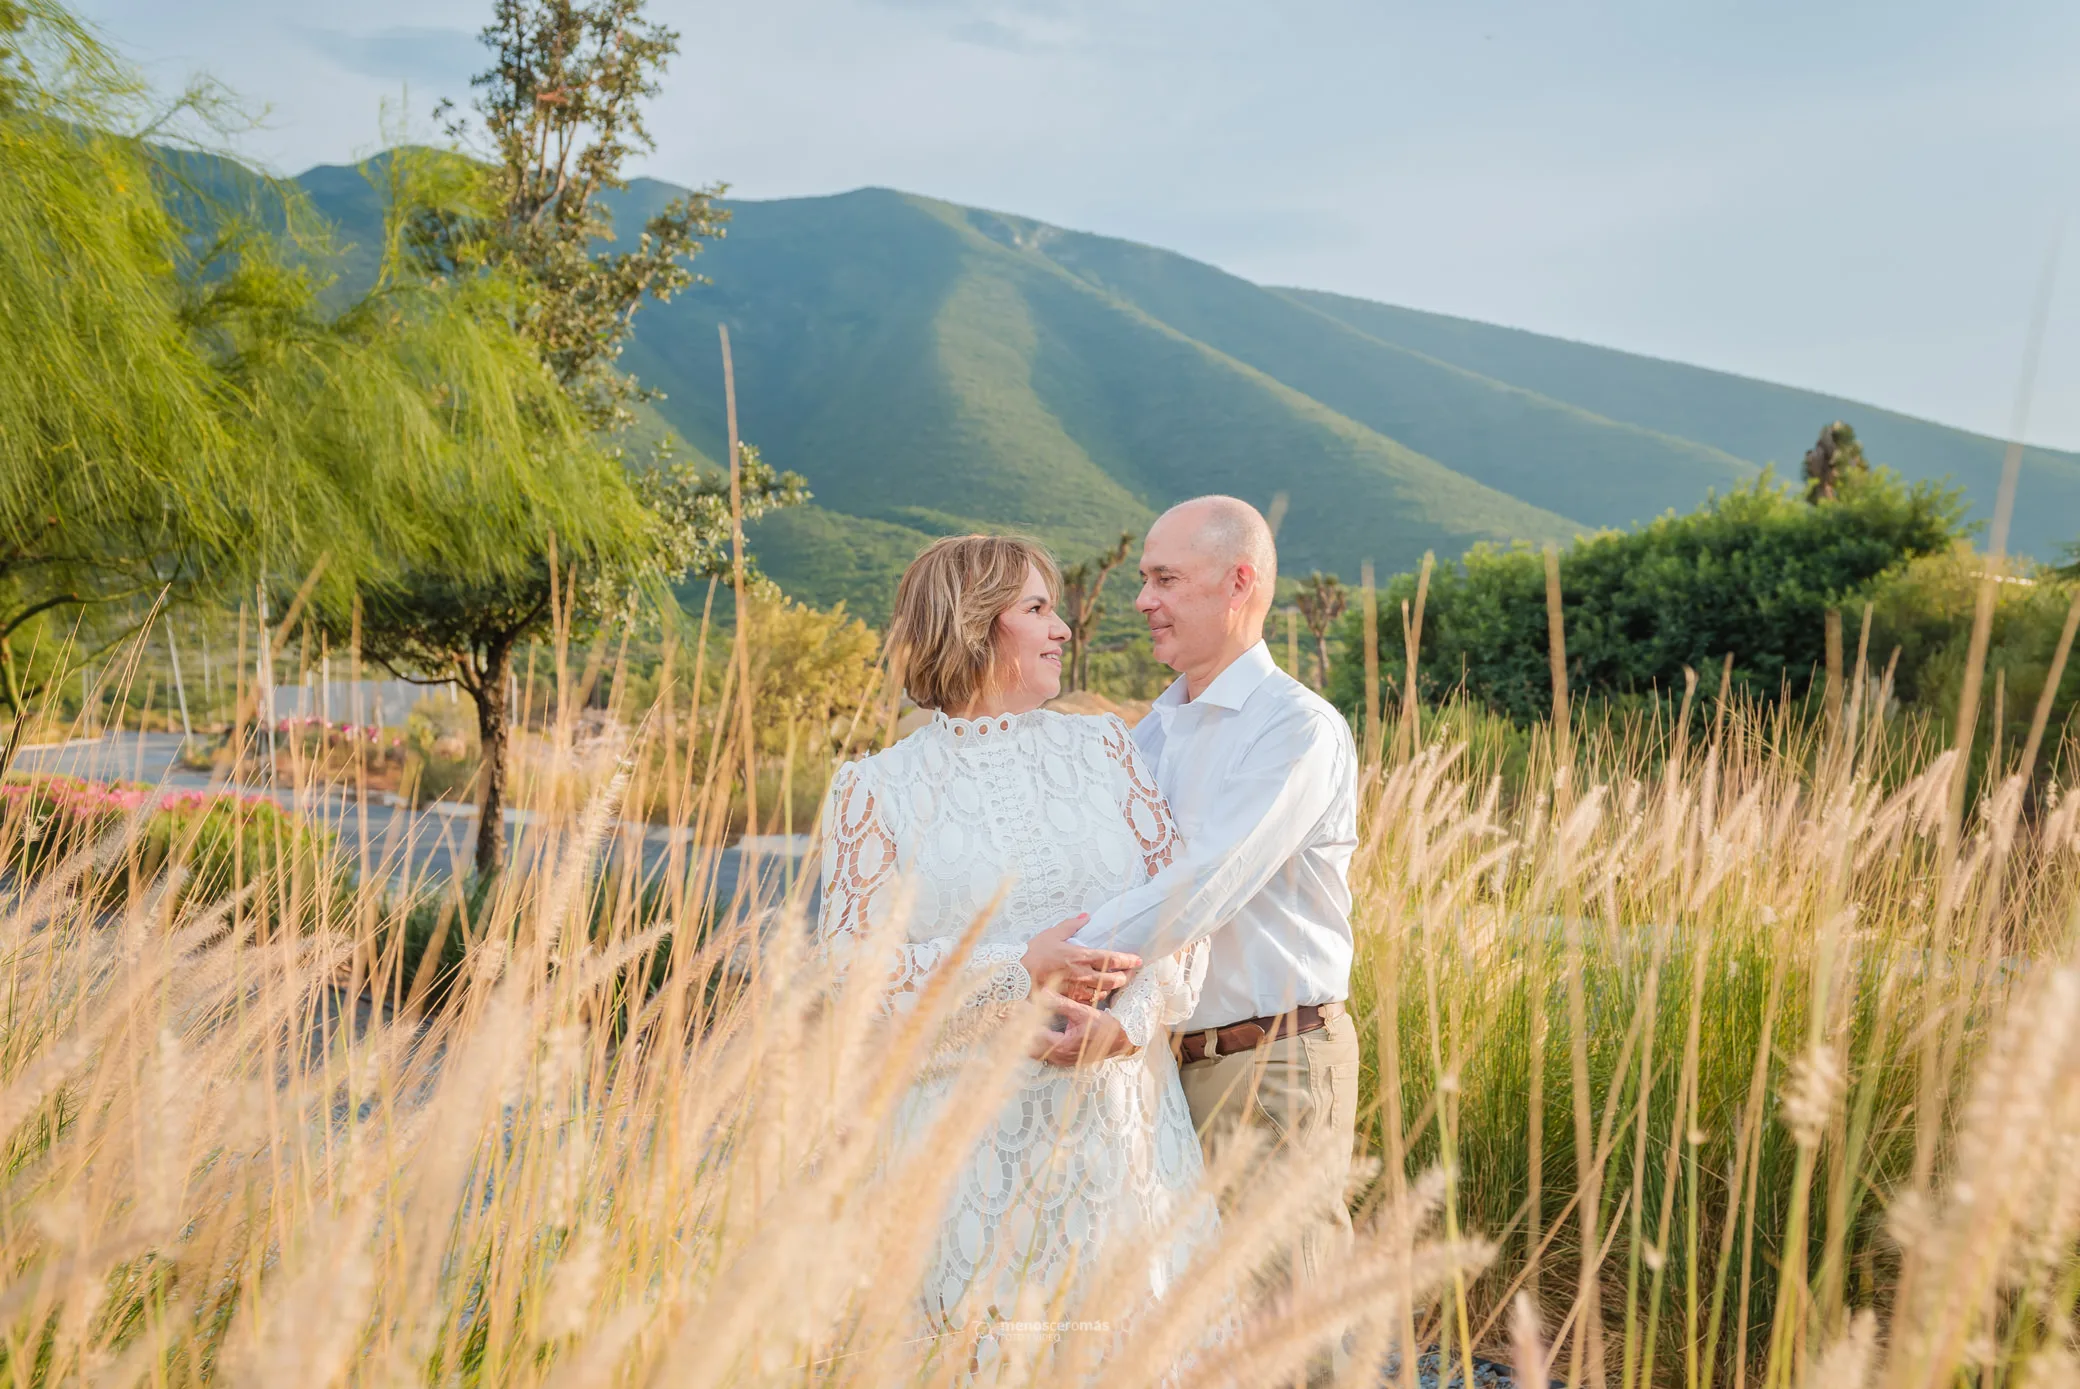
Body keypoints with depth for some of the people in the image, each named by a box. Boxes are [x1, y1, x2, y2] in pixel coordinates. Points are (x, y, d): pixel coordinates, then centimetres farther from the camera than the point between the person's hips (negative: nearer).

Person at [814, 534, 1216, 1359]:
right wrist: (1021, 973, -17)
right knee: (980, 1349, 3)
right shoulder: (876, 790, 0)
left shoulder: (1104, 749, 9)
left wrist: (1128, 1020, -16)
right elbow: (856, 966, -7)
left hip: (1113, 1110, 3)